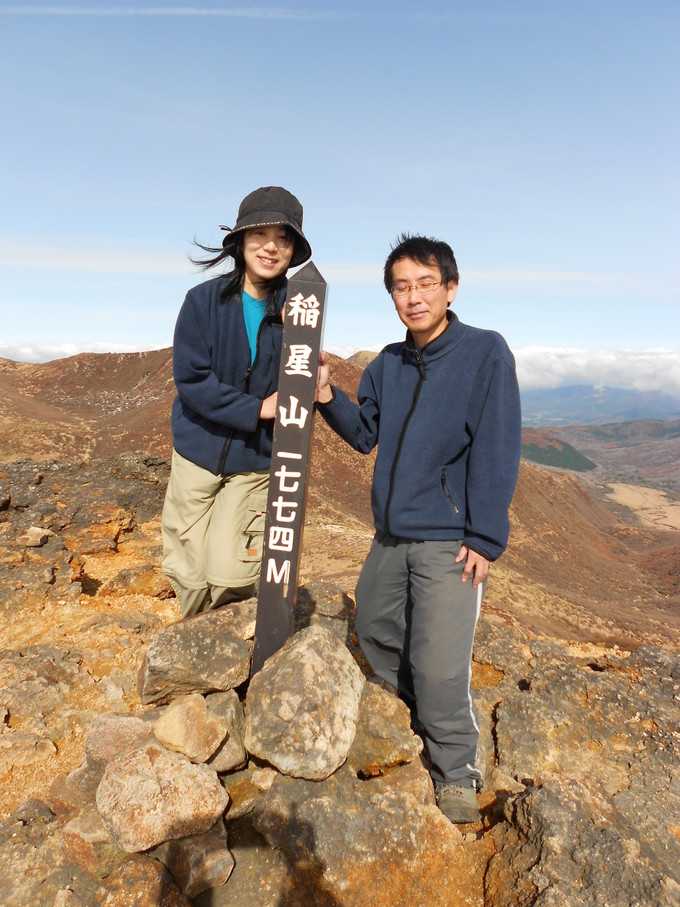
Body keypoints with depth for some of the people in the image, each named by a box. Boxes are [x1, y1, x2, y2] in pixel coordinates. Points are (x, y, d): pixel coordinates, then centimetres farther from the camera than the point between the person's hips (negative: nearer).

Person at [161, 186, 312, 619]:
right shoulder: (204, 300, -6)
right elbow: (190, 379, -12)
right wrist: (255, 409, -17)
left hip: (257, 462, 0)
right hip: (198, 454, 0)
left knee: (229, 576, -5)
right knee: (189, 576, 6)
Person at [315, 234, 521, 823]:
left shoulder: (485, 353, -9)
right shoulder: (388, 364, 8)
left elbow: (496, 453, -13)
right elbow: (366, 435, 13)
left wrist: (485, 539, -16)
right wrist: (327, 396, -5)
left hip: (451, 541, -6)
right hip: (391, 534, 7)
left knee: (439, 666, -6)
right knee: (374, 631, 19)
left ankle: (457, 774, 21)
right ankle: (414, 727, 44)